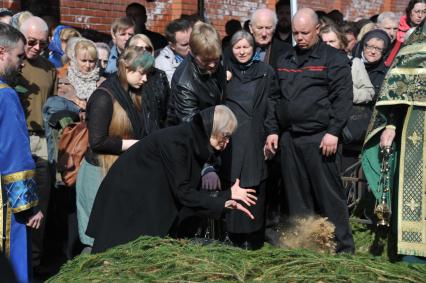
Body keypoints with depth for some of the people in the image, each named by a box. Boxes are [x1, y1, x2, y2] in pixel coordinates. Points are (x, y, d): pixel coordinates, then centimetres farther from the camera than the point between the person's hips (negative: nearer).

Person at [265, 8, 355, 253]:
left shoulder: (334, 59, -1)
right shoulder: (285, 61, 17)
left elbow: (343, 98, -8)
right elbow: (276, 99, 21)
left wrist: (333, 132, -15)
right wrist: (273, 130, 13)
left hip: (320, 138, -6)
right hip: (289, 138, 6)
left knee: (329, 194, -3)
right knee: (297, 195, 10)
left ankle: (343, 246, 5)